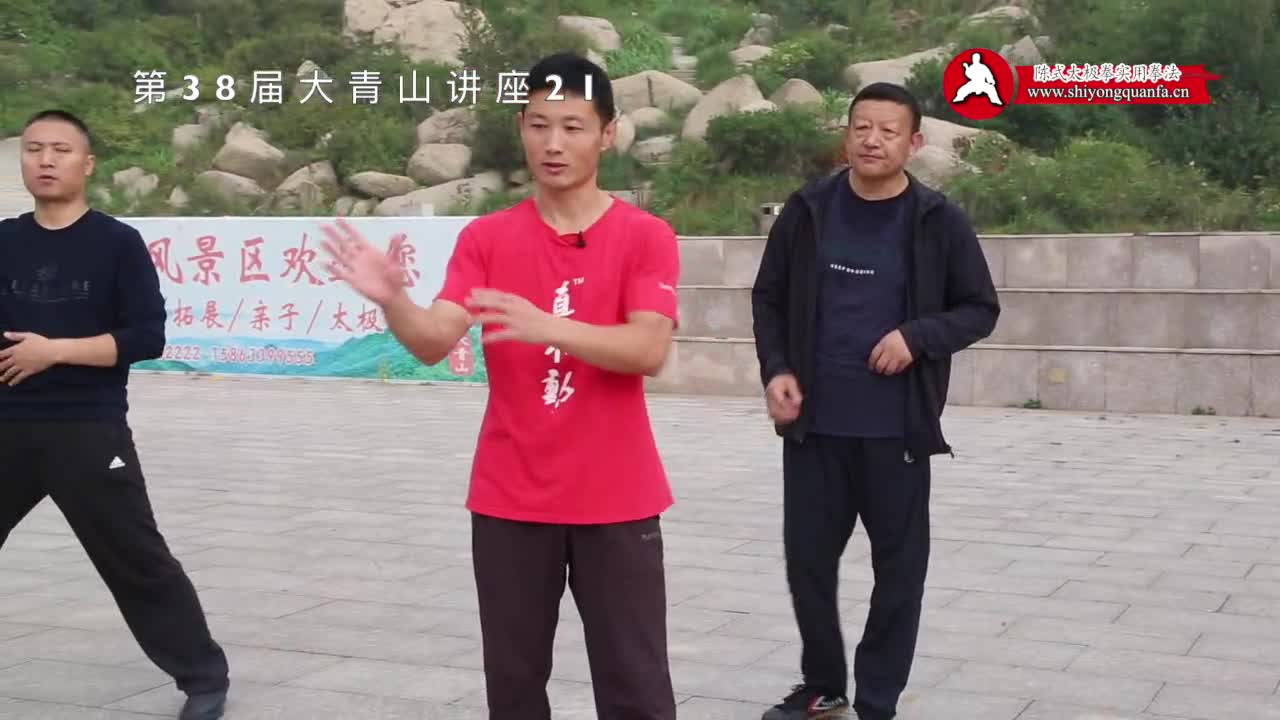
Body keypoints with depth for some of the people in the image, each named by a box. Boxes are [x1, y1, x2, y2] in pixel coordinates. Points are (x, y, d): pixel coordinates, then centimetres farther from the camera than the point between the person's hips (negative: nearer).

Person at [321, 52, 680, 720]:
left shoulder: (646, 236, -2)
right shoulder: (485, 237, 4)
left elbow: (648, 350, -15)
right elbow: (434, 342, -8)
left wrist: (544, 325, -29)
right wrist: (392, 300, -29)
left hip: (615, 501, -2)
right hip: (510, 499, 2)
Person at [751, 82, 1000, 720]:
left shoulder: (939, 222, -4)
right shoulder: (806, 211, 2)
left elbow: (980, 309, 2)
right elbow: (769, 298, 10)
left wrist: (918, 336, -15)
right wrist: (775, 370, -4)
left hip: (897, 428, -2)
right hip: (814, 423, 2)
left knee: (899, 565, 5)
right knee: (807, 555, 10)